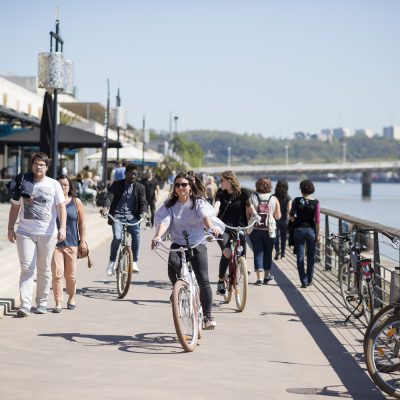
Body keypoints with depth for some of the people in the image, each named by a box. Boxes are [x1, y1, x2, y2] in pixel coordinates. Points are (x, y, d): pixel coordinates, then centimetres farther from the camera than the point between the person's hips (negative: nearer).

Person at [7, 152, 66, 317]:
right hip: (25, 232, 0)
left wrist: (62, 228, -14)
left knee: (44, 270, 8)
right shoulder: (23, 183, 7)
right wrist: (10, 228, 6)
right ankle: (25, 305, -13)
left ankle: (42, 303, 19)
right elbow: (15, 207, 12)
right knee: (26, 268, -8)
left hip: (47, 233, 0)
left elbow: (61, 207, -1)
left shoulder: (54, 185, 3)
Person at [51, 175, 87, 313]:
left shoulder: (76, 202, 5)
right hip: (54, 243, -1)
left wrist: (83, 241, 1)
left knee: (71, 275, 9)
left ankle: (71, 298, 30)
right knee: (57, 274, -9)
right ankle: (58, 303, -6)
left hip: (71, 243, 1)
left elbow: (81, 222, 7)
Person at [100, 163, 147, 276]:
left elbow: (143, 202, 1)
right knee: (117, 237, -23)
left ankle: (134, 262, -15)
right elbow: (109, 196, -7)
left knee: (136, 235, -25)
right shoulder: (117, 185, 6)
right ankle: (112, 262, -5)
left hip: (132, 217, 1)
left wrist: (143, 212, -22)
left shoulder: (140, 187, 10)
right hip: (117, 215, -1)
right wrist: (105, 207, -28)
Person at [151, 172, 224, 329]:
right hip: (178, 244, 1)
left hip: (197, 244, -1)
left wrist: (211, 227, -43)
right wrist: (158, 235, -33)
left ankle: (208, 316, 0)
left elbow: (205, 215, -20)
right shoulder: (170, 205, 6)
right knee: (173, 263, -31)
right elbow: (164, 221, -11)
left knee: (203, 281, -13)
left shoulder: (199, 202, 0)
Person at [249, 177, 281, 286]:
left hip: (255, 230, -1)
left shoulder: (252, 197, -6)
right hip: (269, 230, 1)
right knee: (268, 253, 16)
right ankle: (267, 276, 25)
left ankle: (260, 277, -8)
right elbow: (278, 216, 2)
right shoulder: (274, 199, -3)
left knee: (258, 253, 2)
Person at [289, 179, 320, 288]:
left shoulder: (297, 201, -6)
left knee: (300, 256, 4)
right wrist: (317, 234, 0)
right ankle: (309, 280, 20)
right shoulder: (315, 202, -6)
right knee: (311, 256, 13)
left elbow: (291, 216, -5)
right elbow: (317, 220, -7)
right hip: (311, 230, 0)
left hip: (298, 229, 0)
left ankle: (304, 281, 0)